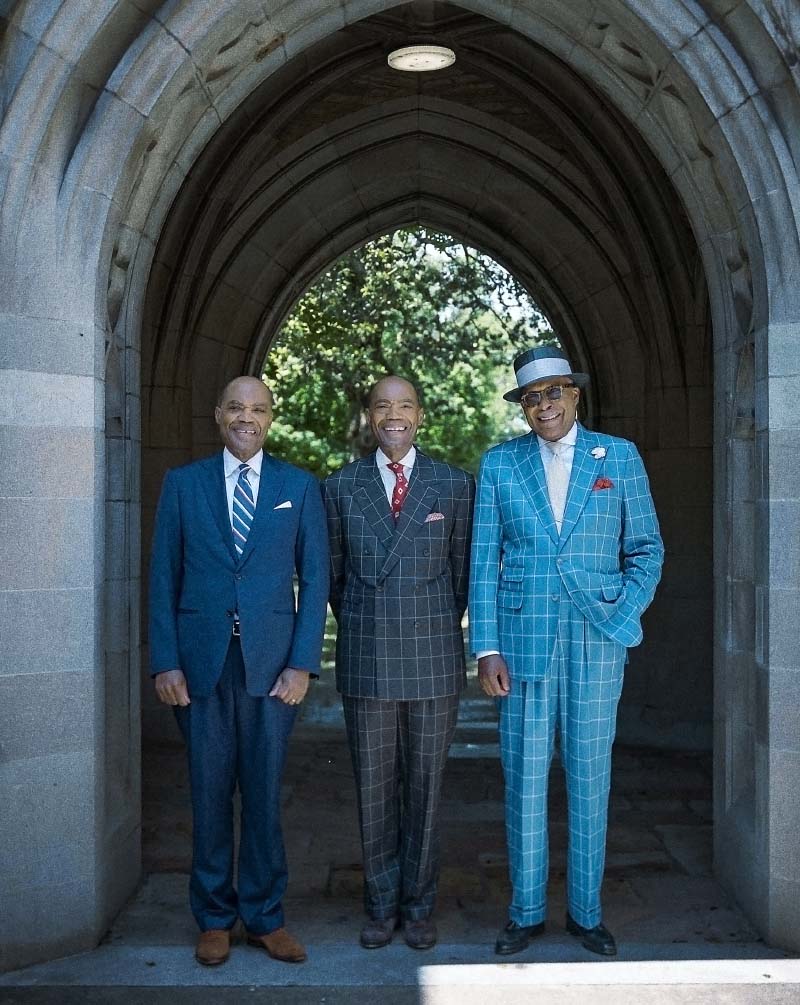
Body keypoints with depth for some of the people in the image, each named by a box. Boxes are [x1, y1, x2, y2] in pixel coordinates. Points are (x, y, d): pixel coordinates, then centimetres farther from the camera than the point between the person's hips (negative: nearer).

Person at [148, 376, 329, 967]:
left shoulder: (300, 487, 6)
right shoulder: (183, 484, 7)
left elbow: (315, 579, 3)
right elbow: (164, 577, 5)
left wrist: (302, 663, -5)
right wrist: (165, 663, -3)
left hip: (271, 660, 0)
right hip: (202, 660, 1)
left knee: (264, 792, 7)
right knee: (210, 792, 8)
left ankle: (264, 917, 22)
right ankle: (214, 917, 24)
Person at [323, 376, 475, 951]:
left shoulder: (455, 485, 2)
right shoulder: (341, 487, 4)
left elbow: (461, 568, 8)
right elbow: (336, 571, 12)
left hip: (433, 660, 0)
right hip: (366, 662, 1)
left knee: (425, 786, 9)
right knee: (374, 789, 8)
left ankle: (419, 906, 24)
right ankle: (382, 907, 24)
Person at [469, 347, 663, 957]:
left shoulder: (619, 458, 5)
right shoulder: (499, 464, 5)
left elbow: (647, 548, 6)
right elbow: (484, 561, 3)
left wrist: (622, 619, -7)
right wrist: (486, 648, -3)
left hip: (597, 638, 0)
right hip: (523, 635, 0)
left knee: (590, 776, 8)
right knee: (524, 777, 5)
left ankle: (587, 912, 23)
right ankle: (526, 912, 21)